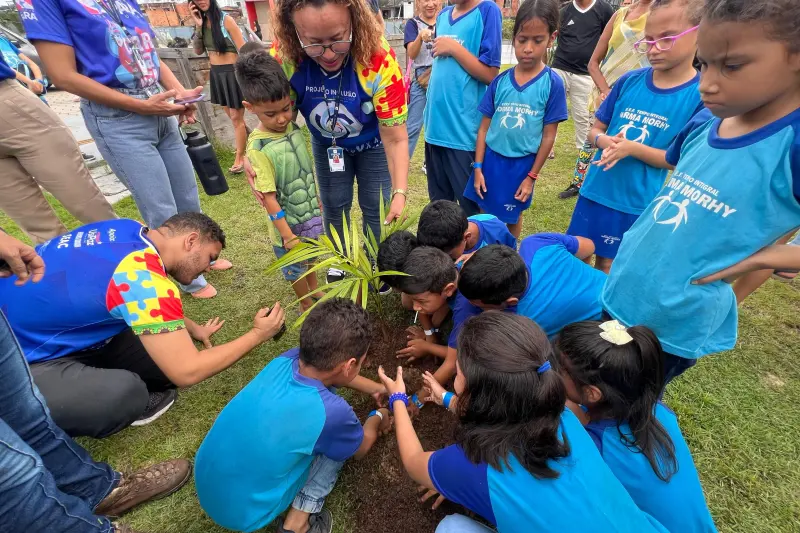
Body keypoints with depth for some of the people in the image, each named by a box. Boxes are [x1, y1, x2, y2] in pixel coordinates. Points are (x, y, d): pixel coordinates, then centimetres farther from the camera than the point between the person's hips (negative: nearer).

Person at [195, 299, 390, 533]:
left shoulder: (286, 360, -14)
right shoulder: (331, 411, -30)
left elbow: (332, 372, 10)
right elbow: (361, 447, -5)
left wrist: (378, 388, 17)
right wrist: (379, 417, 15)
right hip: (244, 513, -5)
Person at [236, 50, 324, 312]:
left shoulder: (294, 127, -4)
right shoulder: (258, 147, -23)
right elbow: (268, 196, -22)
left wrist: (318, 201, 15)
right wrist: (287, 234, -20)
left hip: (312, 213, 6)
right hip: (288, 221, -6)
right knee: (295, 267, 16)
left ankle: (314, 290, 51)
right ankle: (306, 303, 39)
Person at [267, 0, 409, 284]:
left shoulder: (379, 60, -37)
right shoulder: (283, 56, -30)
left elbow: (395, 138, -33)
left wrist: (399, 193, -41)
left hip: (373, 144, -2)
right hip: (326, 144, 3)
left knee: (375, 207, 5)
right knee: (333, 206, 14)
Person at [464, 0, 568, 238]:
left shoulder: (552, 83, -8)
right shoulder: (500, 81, -3)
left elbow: (548, 135, -5)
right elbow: (485, 127, 0)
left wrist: (532, 176, -5)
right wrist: (477, 167, -3)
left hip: (522, 163, -2)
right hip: (491, 158, 2)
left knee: (512, 217, 16)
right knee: (484, 214, 12)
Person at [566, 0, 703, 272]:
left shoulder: (703, 95, -11)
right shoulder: (629, 81, -3)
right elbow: (596, 129, 5)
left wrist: (633, 148, -25)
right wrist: (605, 141, -19)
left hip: (637, 202, -3)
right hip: (594, 190, 3)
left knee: (607, 263, 12)